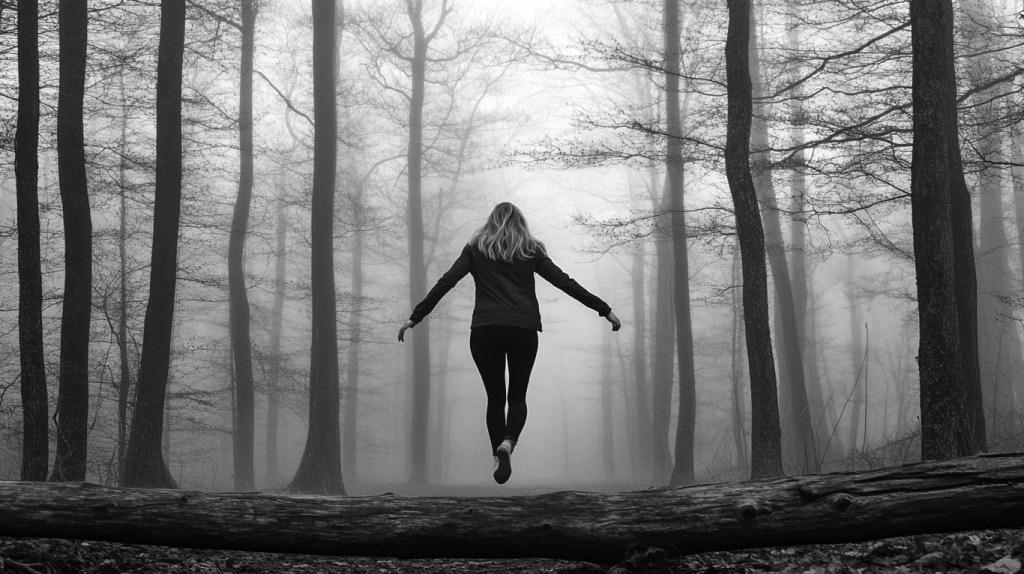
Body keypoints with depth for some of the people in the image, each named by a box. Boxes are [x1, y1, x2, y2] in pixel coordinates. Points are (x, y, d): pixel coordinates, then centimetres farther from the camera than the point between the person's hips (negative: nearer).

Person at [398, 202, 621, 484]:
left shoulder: (476, 248, 11)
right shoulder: (531, 251, 11)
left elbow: (445, 283, 4)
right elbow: (564, 282, 8)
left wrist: (414, 318, 5)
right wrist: (605, 310, 10)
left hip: (484, 329, 0)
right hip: (523, 328, 0)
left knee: (495, 397, 12)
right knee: (517, 396, 10)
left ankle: (498, 458, 8)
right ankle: (508, 443, -17)